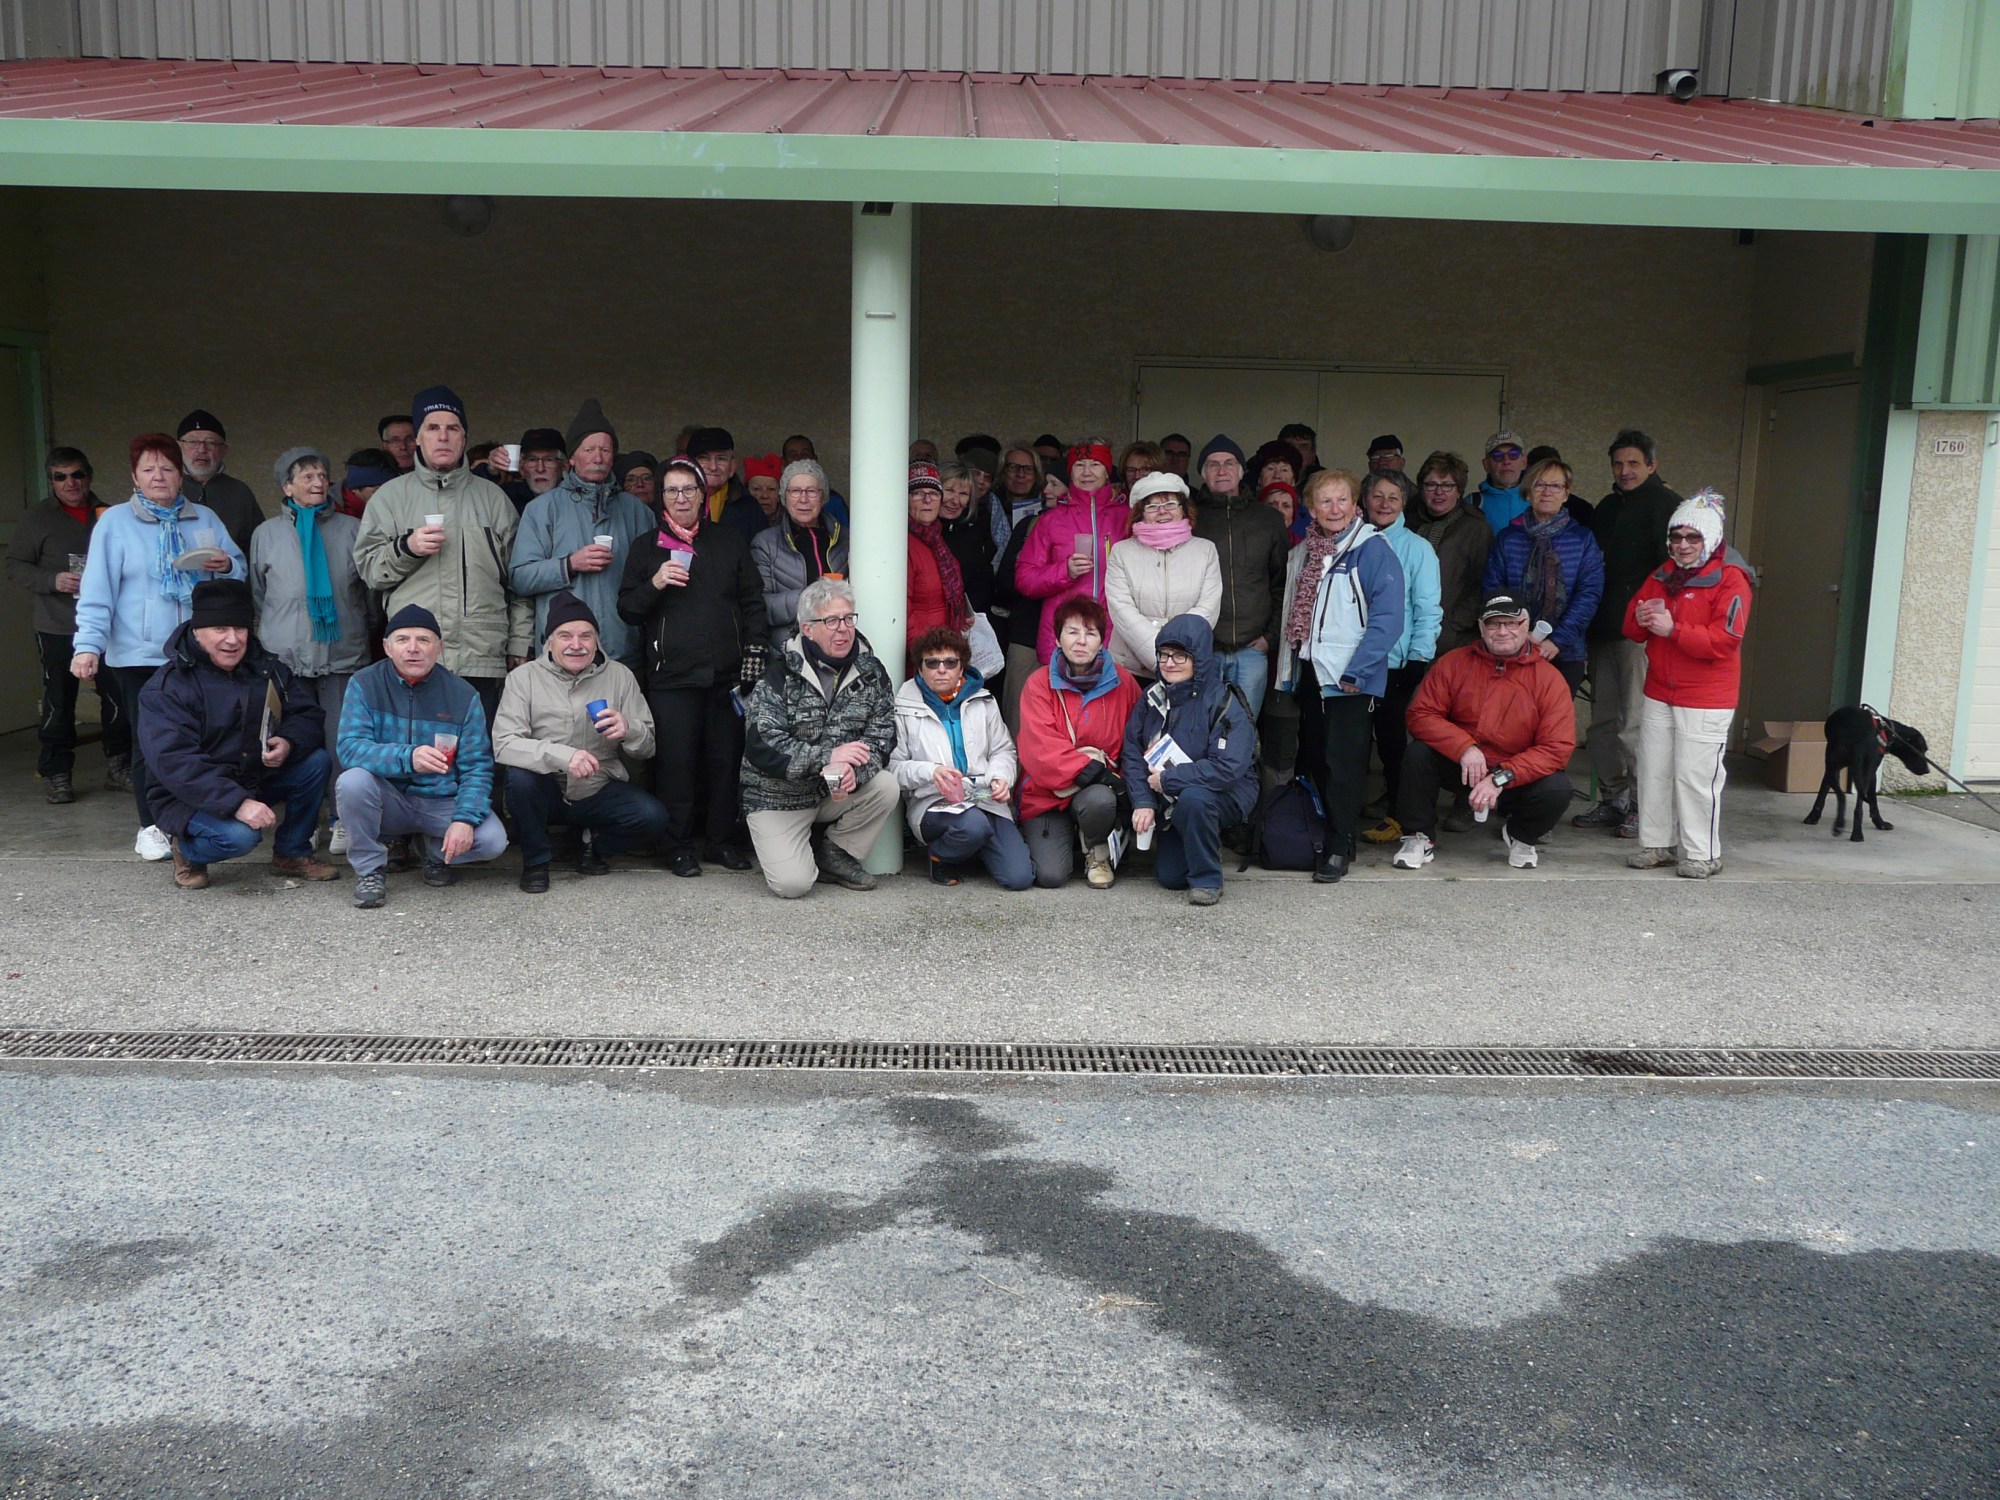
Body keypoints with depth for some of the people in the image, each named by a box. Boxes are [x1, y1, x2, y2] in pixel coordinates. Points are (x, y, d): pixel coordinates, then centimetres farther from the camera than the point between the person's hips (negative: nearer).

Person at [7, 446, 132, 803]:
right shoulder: (37, 520, 4)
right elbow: (16, 566, 1)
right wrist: (52, 580, -15)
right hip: (58, 628, -2)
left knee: (118, 697, 2)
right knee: (59, 702, 1)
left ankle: (118, 766, 15)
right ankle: (55, 774, 10)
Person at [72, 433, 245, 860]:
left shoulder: (205, 520, 13)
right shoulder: (114, 522, 4)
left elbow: (240, 569, 16)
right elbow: (97, 590, -2)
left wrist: (226, 565, -7)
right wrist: (88, 644, -10)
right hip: (140, 655, -2)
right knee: (149, 742, -1)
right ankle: (151, 828, 10)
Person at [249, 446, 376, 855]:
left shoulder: (351, 529, 9)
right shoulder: (266, 534, 12)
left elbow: (370, 590, 13)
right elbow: (256, 595, 19)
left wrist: (364, 633, 13)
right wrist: (273, 637, 15)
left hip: (344, 655, -1)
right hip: (286, 656, 1)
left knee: (344, 740, -5)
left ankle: (342, 820, 5)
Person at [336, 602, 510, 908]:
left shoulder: (463, 695, -4)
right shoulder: (364, 684, -6)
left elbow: (477, 767, -8)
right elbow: (350, 747, -19)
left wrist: (465, 819, -24)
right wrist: (408, 758, -37)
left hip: (442, 802, 1)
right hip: (389, 800, -1)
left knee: (491, 840, -25)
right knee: (352, 782, -32)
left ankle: (436, 853, 11)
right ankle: (369, 869, -8)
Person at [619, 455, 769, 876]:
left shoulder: (730, 541, 14)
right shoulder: (646, 547, 11)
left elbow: (753, 602, 13)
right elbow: (626, 609, 8)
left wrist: (754, 650, 2)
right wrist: (654, 585, -10)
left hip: (727, 673, 1)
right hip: (671, 675, -1)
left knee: (726, 758, 2)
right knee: (676, 760, -4)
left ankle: (721, 840, 15)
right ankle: (679, 846, 7)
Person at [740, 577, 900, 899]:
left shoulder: (870, 672, -1)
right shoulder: (781, 673, -12)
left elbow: (882, 735, -7)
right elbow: (762, 746, -20)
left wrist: (851, 770, -28)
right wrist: (826, 757, -28)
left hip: (838, 790, 4)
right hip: (779, 796, -4)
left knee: (885, 786, -25)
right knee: (792, 884, -20)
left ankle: (835, 852, 0)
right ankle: (774, 846, 17)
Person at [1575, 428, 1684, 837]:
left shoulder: (1665, 504, -3)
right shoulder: (1608, 506, 20)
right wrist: (1590, 620, 15)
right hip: (1603, 629, 8)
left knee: (1636, 722, -8)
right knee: (1603, 721, 10)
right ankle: (1613, 800, 18)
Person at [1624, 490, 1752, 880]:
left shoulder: (1730, 580, -8)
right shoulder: (1661, 576, 13)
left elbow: (1725, 641, -18)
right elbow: (1631, 625, 13)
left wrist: (1673, 629, -23)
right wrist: (1640, 620, -10)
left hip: (1706, 702, -6)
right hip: (1659, 694, 7)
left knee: (1696, 776, -5)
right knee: (1653, 771, 9)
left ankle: (1702, 854, 6)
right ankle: (1657, 843, 20)